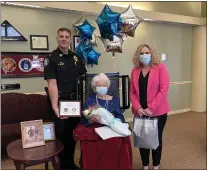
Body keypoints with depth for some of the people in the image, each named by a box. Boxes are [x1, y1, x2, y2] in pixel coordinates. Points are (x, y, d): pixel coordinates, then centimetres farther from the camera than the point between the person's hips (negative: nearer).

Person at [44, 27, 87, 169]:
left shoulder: (76, 58, 8)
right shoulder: (51, 58, -9)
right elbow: (52, 84, -17)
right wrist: (55, 107, -27)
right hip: (60, 102, -5)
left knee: (73, 134, 16)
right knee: (61, 135, 6)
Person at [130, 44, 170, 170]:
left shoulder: (160, 68, -5)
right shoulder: (135, 71, 5)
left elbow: (164, 89, -12)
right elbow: (132, 92, 4)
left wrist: (151, 108, -17)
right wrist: (137, 108, -11)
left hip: (158, 111, -3)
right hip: (140, 112, 3)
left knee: (156, 139, 12)